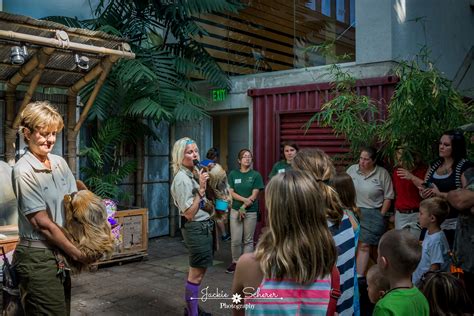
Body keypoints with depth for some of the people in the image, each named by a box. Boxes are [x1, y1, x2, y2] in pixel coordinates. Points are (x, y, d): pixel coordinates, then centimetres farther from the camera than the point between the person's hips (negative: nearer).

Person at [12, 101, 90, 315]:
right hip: (37, 256, -7)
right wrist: (76, 253, -12)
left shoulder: (60, 163, 4)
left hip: (60, 253, 7)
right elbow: (43, 223, -16)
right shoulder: (23, 171, -15)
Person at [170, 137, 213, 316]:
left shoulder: (194, 174, 10)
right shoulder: (182, 178, -18)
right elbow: (189, 213, -22)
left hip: (203, 227, 10)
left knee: (197, 271, 19)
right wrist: (201, 189, -23)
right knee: (197, 274, -1)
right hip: (196, 228, -10)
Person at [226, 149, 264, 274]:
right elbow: (231, 193, 0)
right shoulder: (233, 174, 6)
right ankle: (235, 262, 18)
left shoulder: (256, 175, 0)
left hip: (251, 212, -1)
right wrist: (245, 199, -15)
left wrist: (243, 207, -11)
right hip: (235, 210, 1)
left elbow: (254, 195, -5)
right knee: (235, 240, 1)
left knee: (248, 240, 5)